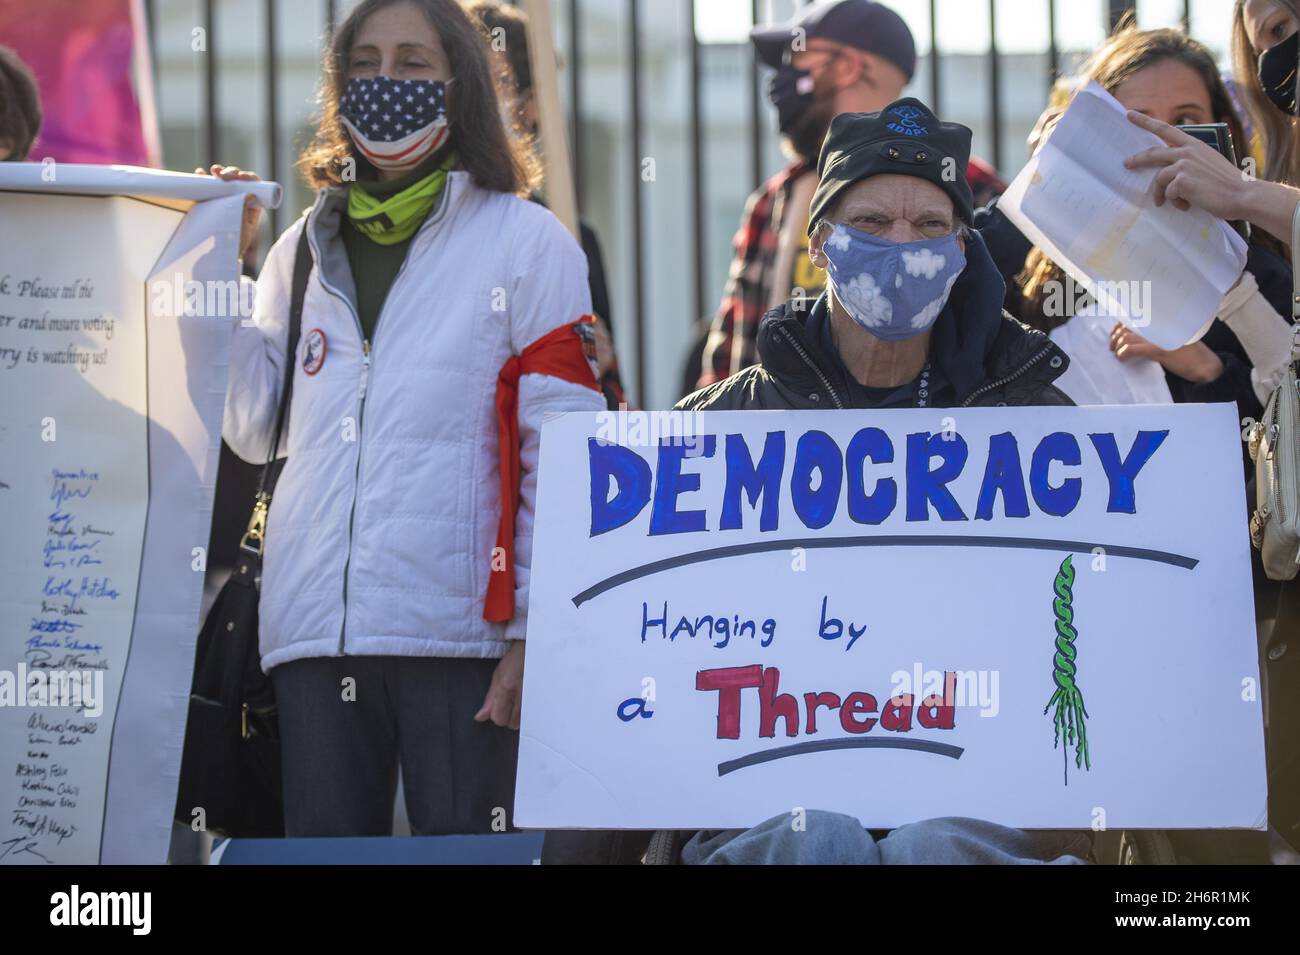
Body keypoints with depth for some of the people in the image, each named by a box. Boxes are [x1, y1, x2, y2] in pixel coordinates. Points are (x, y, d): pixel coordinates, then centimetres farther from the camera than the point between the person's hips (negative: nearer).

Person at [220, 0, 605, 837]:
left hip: (461, 630, -4)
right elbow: (252, 430, 15)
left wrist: (541, 628, -10)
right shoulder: (306, 250, 17)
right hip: (316, 629, 4)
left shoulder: (526, 243, 3)